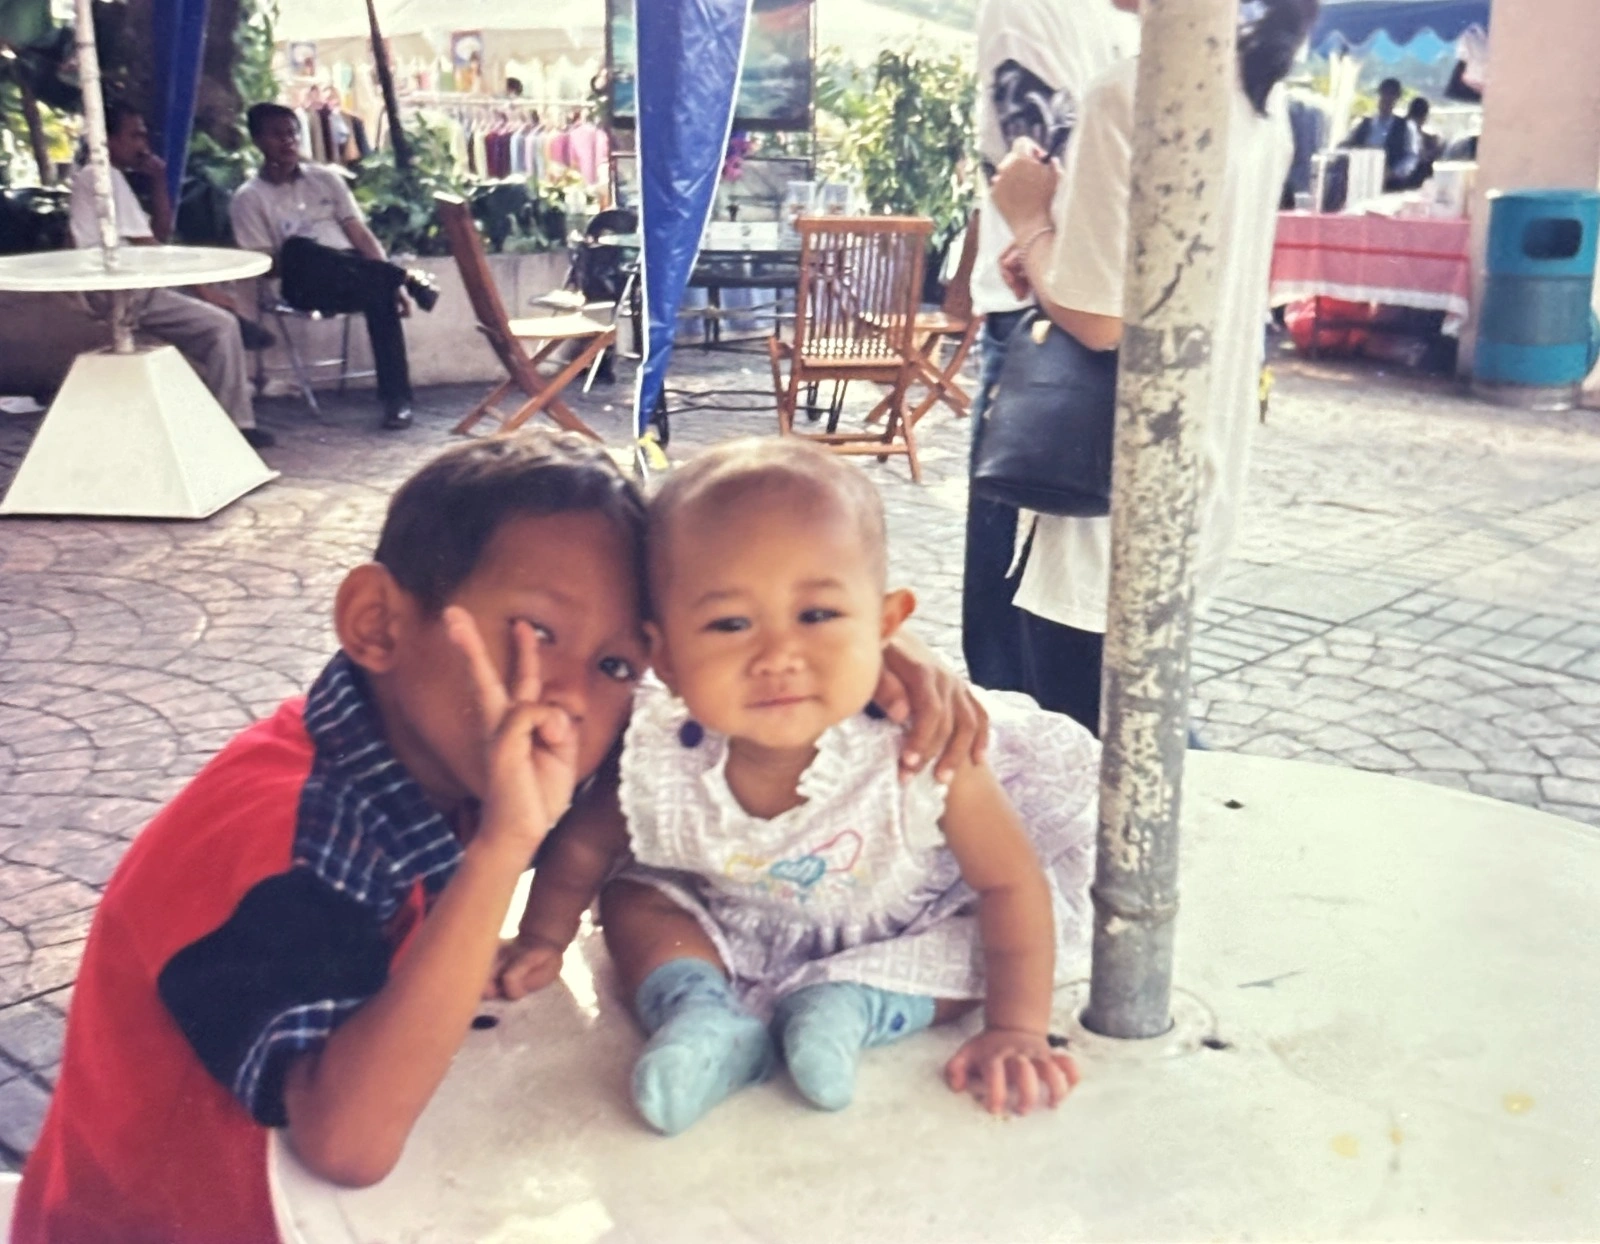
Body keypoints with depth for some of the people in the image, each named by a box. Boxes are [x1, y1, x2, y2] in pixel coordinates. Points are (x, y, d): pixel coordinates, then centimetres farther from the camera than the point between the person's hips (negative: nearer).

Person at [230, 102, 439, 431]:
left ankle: (396, 397, -30)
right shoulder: (249, 198, 5)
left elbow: (361, 235, 10)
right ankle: (407, 277, -28)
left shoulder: (325, 178, 16)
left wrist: (387, 276, -10)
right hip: (306, 286, -2)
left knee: (380, 292, -33)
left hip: (355, 280, 2)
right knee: (295, 246, -35)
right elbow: (266, 265, -3)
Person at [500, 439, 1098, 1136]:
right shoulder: (652, 765, -32)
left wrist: (1016, 1033, -26)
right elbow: (581, 853, -9)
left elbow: (1011, 883, -24)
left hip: (902, 930, -1)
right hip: (733, 930, 1)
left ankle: (855, 1005, -19)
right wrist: (540, 946, 2)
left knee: (1034, 913, -17)